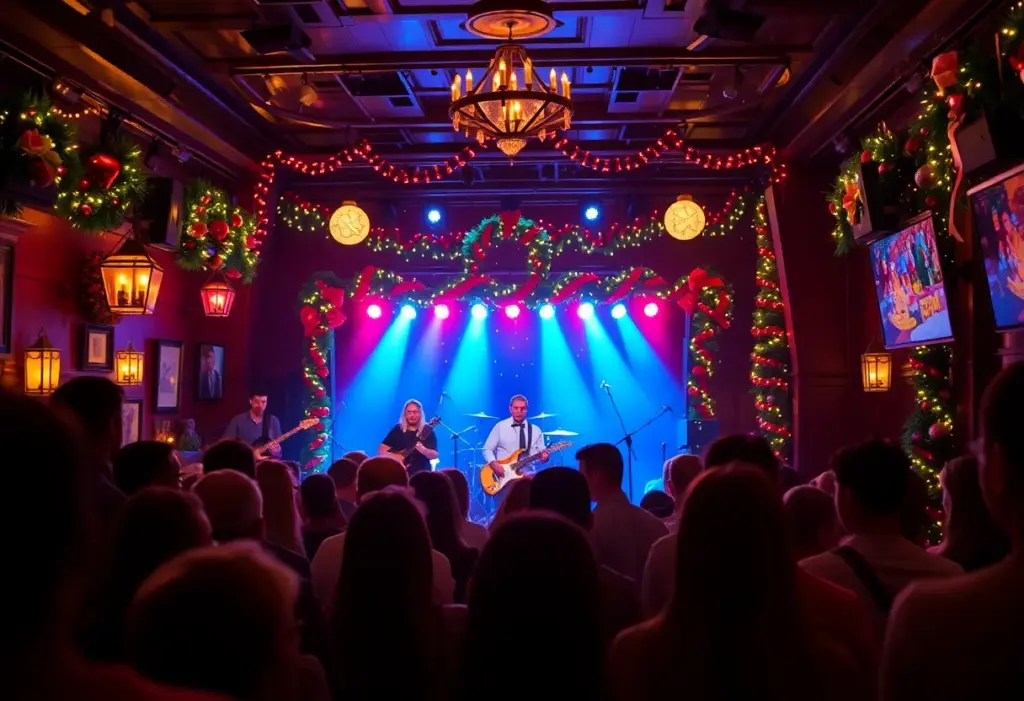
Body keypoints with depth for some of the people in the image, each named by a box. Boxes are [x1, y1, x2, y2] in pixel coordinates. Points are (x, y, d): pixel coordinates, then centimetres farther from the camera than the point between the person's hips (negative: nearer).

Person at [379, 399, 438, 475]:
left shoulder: (427, 431, 2)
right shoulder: (398, 429, 8)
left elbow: (434, 455, -6)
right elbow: (381, 450, 7)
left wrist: (424, 450, -25)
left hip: (421, 474, -1)